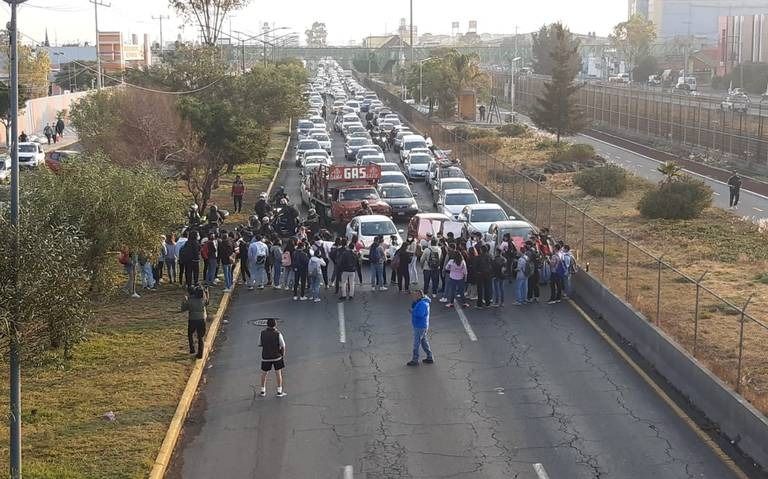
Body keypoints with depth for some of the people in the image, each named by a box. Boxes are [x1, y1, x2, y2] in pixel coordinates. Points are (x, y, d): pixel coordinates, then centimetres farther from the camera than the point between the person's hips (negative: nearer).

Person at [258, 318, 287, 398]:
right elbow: (283, 346, -12)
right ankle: (279, 392, 11)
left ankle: (263, 391, 20)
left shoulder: (262, 333, -9)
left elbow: (260, 345, 4)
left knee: (264, 373, 17)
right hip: (277, 356, -1)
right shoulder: (278, 334, -16)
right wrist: (283, 354, 7)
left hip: (266, 357, 1)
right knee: (278, 373, 10)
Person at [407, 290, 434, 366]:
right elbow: (414, 307, 13)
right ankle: (430, 357, 24)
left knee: (416, 343, -1)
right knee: (424, 341, 18)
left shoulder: (422, 304, -23)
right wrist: (414, 300, -1)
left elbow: (419, 314, -32)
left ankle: (415, 360, 7)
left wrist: (412, 311, -17)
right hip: (423, 326, 10)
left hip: (420, 327, -10)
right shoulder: (421, 302, 9)